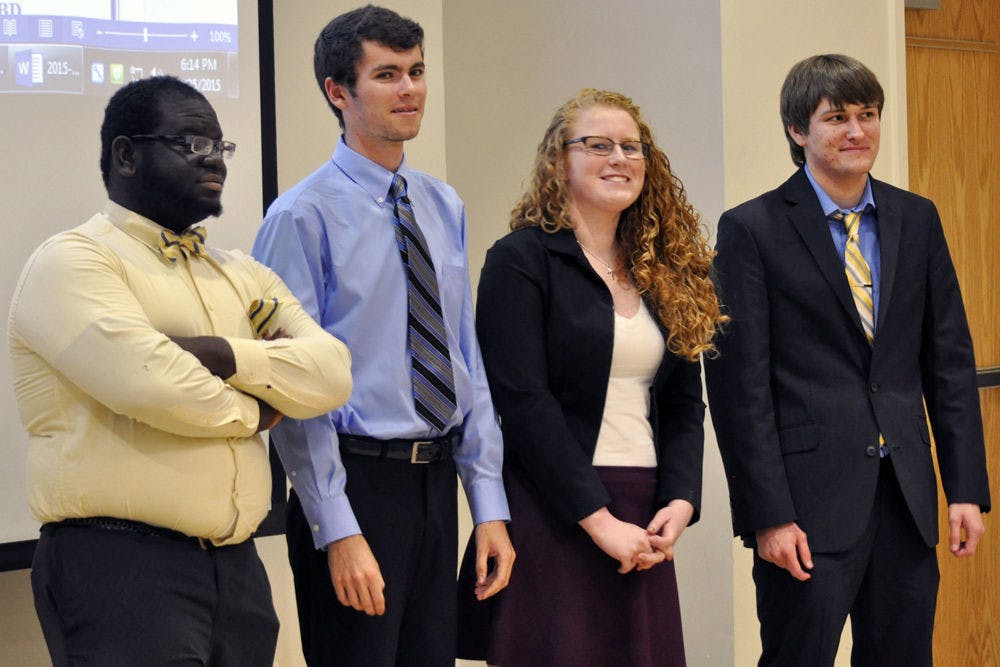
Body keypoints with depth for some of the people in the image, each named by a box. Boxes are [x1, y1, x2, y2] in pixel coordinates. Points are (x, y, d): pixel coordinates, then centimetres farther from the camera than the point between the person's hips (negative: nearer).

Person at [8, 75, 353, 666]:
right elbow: (146, 379, -20)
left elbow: (332, 372, 3)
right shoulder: (73, 261, -4)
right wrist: (253, 410, -2)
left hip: (238, 567, 7)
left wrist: (219, 353, -13)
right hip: (118, 569, -6)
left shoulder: (243, 276, 18)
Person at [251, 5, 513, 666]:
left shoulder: (445, 208, 10)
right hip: (354, 481, -6)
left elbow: (467, 360, 11)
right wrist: (337, 531, -17)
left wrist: (490, 506, 7)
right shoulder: (304, 216, -10)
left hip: (436, 480, 6)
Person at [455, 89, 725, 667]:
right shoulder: (522, 259, -3)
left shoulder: (668, 272, 15)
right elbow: (523, 402, -12)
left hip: (642, 526, 5)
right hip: (553, 520, -5)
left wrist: (680, 502, -4)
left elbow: (684, 403, 14)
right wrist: (597, 519, -16)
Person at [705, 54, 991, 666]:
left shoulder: (917, 219, 10)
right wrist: (767, 515, -12)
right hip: (810, 498, -4)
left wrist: (968, 488, 4)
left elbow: (950, 361, 10)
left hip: (906, 496, 5)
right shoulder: (752, 229, -4)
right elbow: (741, 385, -7)